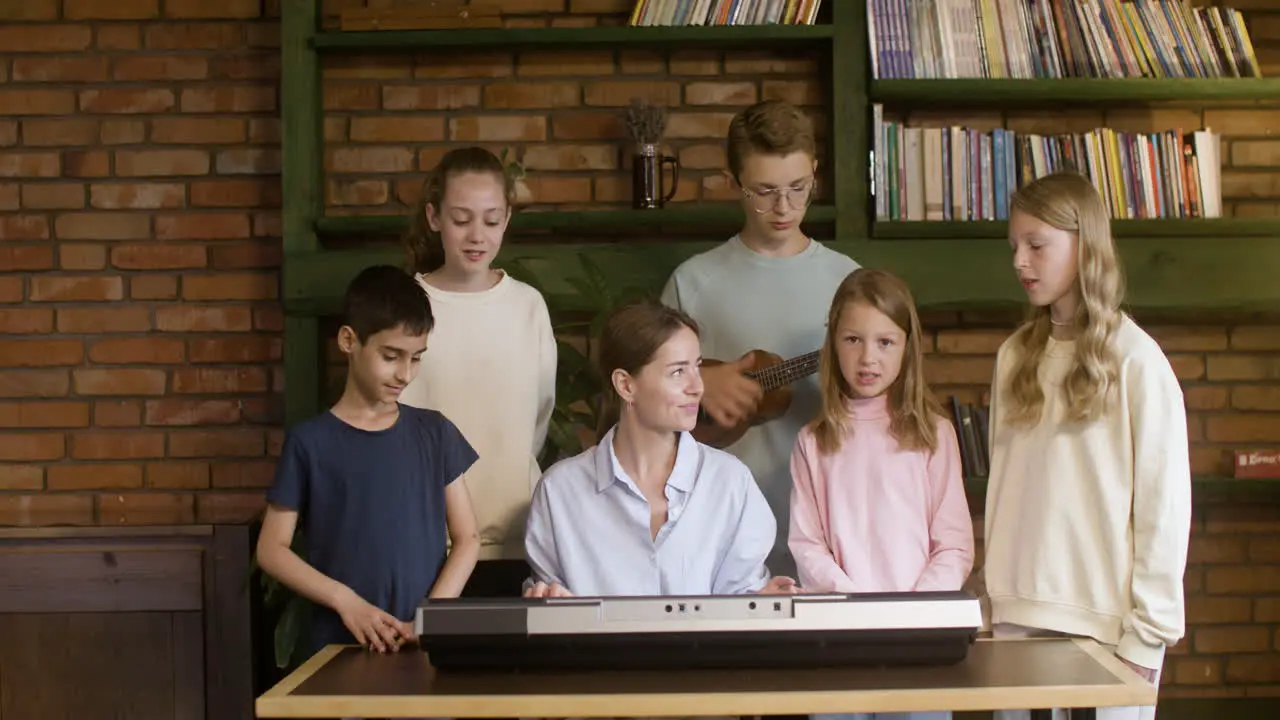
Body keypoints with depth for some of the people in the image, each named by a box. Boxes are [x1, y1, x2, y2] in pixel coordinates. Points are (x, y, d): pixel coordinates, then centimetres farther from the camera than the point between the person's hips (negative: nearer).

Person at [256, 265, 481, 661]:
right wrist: (345, 601, -11)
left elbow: (467, 539, 7)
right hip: (337, 645, -1)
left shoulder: (434, 433, 7)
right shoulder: (309, 441, 1)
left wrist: (428, 619, -7)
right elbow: (272, 550, 2)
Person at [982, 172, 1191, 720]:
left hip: (1105, 621, -4)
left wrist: (1147, 633, -8)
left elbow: (1164, 503, -7)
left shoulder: (1135, 359, -7)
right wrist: (995, 598, 5)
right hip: (1018, 614, 4)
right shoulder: (1016, 356, 7)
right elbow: (1002, 484, 8)